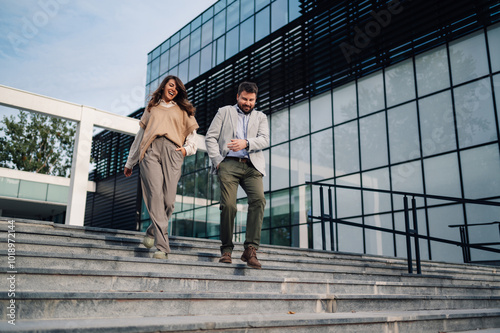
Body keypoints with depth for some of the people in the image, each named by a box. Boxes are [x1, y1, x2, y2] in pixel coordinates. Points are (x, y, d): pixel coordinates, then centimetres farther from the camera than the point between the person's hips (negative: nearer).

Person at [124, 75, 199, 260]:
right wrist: (129, 162, 28)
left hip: (172, 151, 0)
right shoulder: (151, 108, 28)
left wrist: (187, 149, -1)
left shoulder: (183, 110, 26)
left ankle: (153, 232, 13)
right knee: (155, 194, -17)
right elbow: (140, 135, 29)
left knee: (168, 199, -13)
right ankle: (162, 246, -21)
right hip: (150, 151, 0)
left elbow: (192, 134, 21)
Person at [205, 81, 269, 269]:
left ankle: (250, 249, -21)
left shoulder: (260, 117, 23)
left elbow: (264, 140, 5)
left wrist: (246, 143, -15)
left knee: (259, 199, -22)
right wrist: (217, 160, -3)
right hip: (229, 164, -1)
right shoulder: (224, 112, 20)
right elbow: (210, 137, 11)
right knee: (228, 205, -15)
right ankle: (226, 249, 2)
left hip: (252, 167, 1)